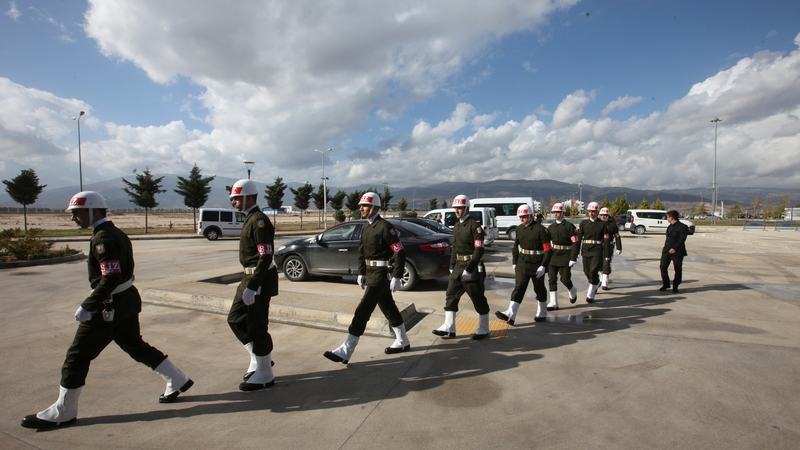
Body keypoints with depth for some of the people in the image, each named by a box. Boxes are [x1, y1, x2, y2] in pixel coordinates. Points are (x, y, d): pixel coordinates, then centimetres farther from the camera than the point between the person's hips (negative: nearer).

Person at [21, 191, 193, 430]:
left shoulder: (103, 238, -20)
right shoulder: (116, 233, 10)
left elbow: (111, 278, -27)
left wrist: (86, 306, -22)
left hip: (110, 306, -10)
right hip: (128, 300, 10)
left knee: (77, 356, 4)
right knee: (135, 345, 19)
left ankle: (62, 412, 19)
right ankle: (178, 381, 25)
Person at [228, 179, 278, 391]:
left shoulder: (259, 220, -18)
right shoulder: (250, 218, 14)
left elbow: (266, 257, -24)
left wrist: (252, 287, -26)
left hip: (260, 279, -10)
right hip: (249, 276, 10)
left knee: (256, 327, -1)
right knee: (236, 319, 17)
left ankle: (264, 375, 14)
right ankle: (258, 359, 30)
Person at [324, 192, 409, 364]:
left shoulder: (384, 227, -16)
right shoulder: (365, 227, 11)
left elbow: (400, 252, -18)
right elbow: (361, 252, 18)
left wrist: (396, 277, -19)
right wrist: (361, 273, 13)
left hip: (381, 274, -9)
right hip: (370, 273, 9)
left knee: (362, 311, -8)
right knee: (388, 308, 18)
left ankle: (345, 351, -2)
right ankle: (402, 342, 33)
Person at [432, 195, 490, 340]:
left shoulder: (474, 226, -13)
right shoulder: (456, 226, 13)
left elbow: (479, 250, -19)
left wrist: (469, 269, -23)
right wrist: (452, 266, 14)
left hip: (472, 267, -8)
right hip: (458, 266, 8)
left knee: (478, 299, 4)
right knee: (451, 296, 6)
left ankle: (483, 329, 19)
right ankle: (449, 328, 13)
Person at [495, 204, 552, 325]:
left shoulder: (540, 229, -13)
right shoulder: (519, 229, 5)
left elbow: (548, 250, -14)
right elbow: (516, 247, 14)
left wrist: (543, 266, -18)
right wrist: (514, 263, 10)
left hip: (537, 265, -4)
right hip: (522, 264, 4)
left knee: (539, 289, 13)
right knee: (518, 288, -5)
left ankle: (542, 313, 33)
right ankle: (510, 315, -13)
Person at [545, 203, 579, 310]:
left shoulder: (569, 226, -6)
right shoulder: (551, 227, 10)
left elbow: (576, 243, -11)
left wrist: (573, 258, -17)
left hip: (565, 257, -5)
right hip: (552, 256, 5)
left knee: (565, 279, 0)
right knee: (552, 279, 1)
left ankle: (573, 291, 34)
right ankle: (553, 303, 6)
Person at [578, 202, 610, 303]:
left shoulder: (602, 224, 1)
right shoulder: (584, 223, 7)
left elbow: (605, 240, -1)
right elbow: (579, 236, 1)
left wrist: (606, 255, -5)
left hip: (597, 251, -3)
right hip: (586, 250, 3)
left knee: (593, 272, -10)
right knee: (587, 272, 12)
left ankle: (590, 295, -2)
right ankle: (597, 283, 44)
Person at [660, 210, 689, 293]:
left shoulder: (683, 227, -9)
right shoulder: (670, 226, 16)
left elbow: (681, 240, -16)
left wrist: (674, 248, -23)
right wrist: (665, 247, 11)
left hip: (677, 251, -7)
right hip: (667, 250, 7)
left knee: (677, 270, 3)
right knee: (663, 267, 1)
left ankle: (675, 287, 14)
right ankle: (666, 284, 15)